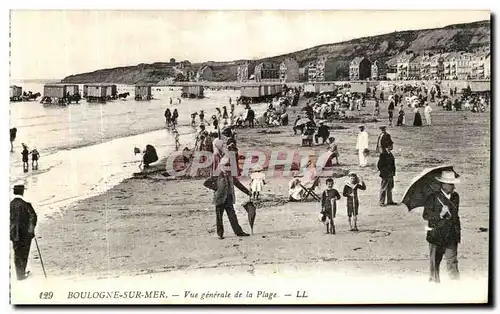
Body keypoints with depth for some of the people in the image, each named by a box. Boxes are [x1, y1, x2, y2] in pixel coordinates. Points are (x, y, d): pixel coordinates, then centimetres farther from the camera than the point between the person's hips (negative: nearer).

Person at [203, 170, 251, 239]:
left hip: (229, 200, 4)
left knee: (233, 217, 4)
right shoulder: (216, 178, -4)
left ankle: (238, 232, 9)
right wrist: (215, 188, -10)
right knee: (219, 217, 2)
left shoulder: (231, 178, 11)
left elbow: (239, 185, 20)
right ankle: (220, 234, 11)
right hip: (220, 200, -4)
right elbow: (206, 183, -2)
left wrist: (248, 192, 23)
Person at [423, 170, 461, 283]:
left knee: (452, 261, -3)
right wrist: (440, 214, -22)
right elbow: (425, 215, -9)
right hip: (436, 235, -3)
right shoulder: (433, 197, -8)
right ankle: (435, 282, 20)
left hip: (452, 236, 3)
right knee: (435, 262, 7)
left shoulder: (455, 196, 9)